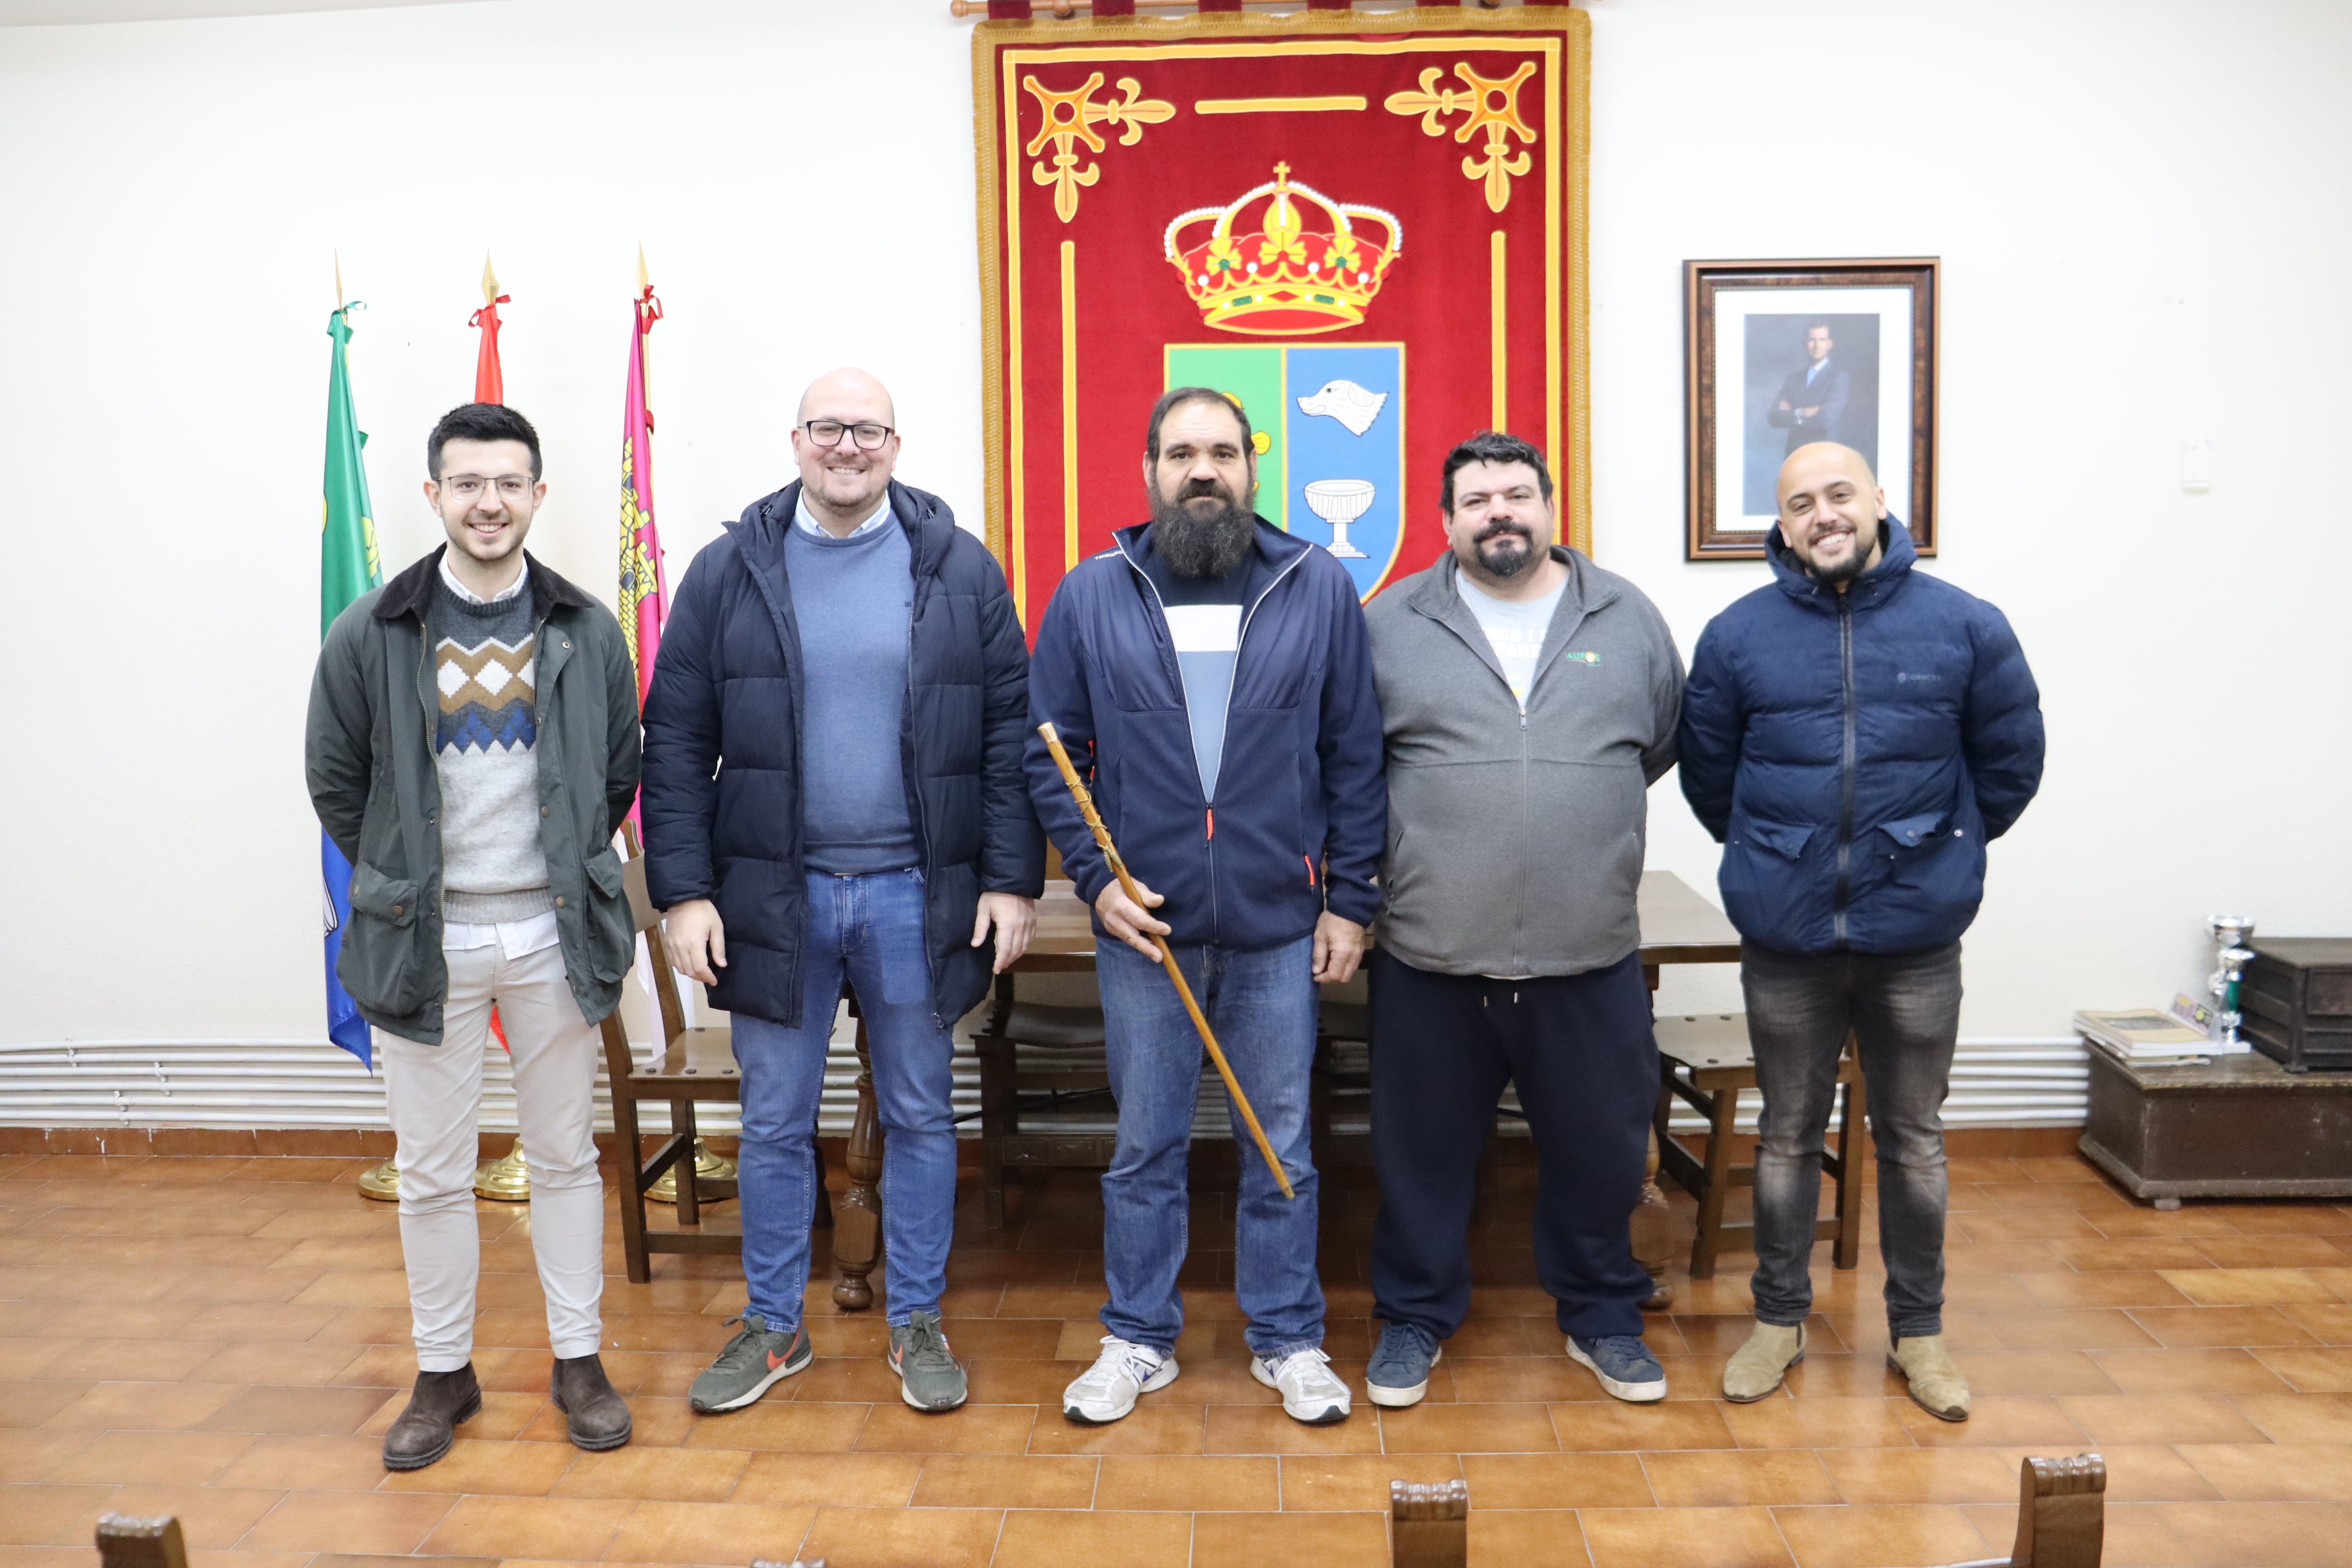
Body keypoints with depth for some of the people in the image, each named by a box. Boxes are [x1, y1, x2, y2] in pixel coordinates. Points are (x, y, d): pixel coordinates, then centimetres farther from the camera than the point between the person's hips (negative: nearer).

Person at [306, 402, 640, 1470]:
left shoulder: (587, 632, 1)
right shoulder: (370, 635, -2)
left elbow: (618, 775, 9)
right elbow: (336, 783, 6)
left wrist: (568, 876, 6)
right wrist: (402, 877, 6)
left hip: (551, 933, 1)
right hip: (421, 939, 0)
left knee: (566, 1156, 11)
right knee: (432, 1172, 9)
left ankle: (578, 1362, 25)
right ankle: (444, 1374, 26)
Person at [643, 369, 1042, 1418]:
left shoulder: (961, 570, 1)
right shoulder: (728, 573, 2)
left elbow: (1009, 733, 1)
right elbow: (676, 743, 2)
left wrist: (1013, 880, -4)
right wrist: (684, 891, -5)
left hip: (916, 894, 0)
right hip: (773, 894, 1)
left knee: (920, 1115, 11)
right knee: (775, 1123, 12)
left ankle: (917, 1323, 28)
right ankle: (773, 1327, 30)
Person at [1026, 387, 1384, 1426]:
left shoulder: (1320, 590, 0)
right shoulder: (1091, 596, 1)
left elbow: (1355, 758, 2)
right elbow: (1051, 754, 4)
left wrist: (1350, 900, 0)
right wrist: (1095, 878, -6)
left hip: (1280, 926, 0)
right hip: (1143, 926, 1)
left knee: (1281, 1148, 11)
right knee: (1144, 1147, 13)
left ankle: (1288, 1340, 29)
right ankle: (1138, 1339, 30)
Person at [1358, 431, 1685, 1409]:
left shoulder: (1627, 618, 6)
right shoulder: (1392, 623, 1)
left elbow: (1664, 742, 15)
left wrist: (1583, 816, 14)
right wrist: (1413, 836, 6)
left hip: (1589, 958, 1)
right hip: (1431, 957, -1)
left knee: (1601, 1148, 13)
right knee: (1424, 1152, 11)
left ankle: (1601, 1317, 35)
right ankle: (1414, 1318, 31)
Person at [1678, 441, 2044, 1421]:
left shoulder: (1964, 627, -3)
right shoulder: (1739, 635, -3)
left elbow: (2011, 760, 8)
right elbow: (1707, 772, 9)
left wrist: (1945, 849, 11)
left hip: (1917, 936, 0)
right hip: (1785, 936, 0)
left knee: (1914, 1140, 13)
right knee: (1787, 1137, 13)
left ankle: (1918, 1330, 30)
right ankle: (1780, 1320, 28)